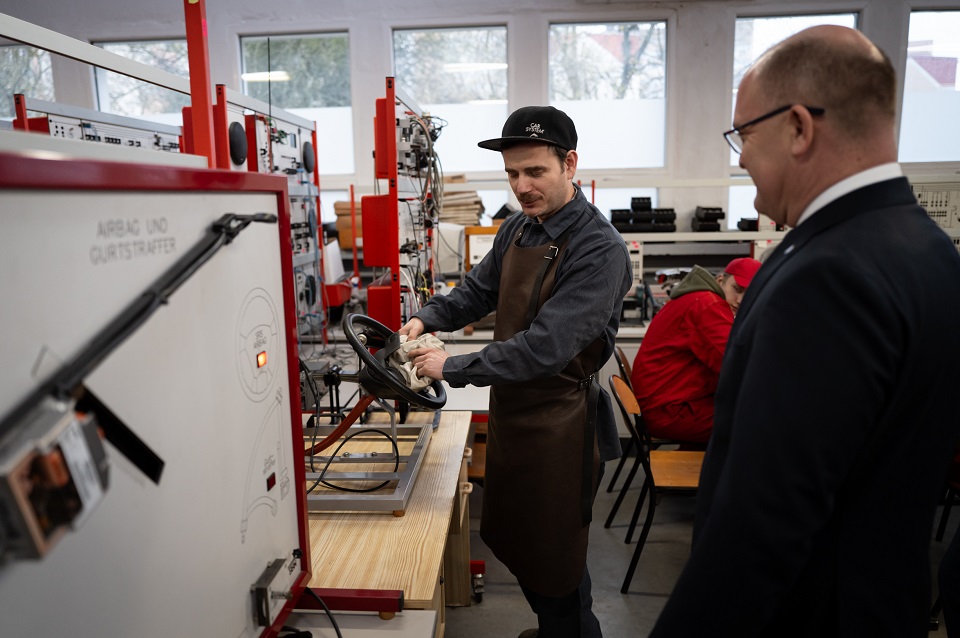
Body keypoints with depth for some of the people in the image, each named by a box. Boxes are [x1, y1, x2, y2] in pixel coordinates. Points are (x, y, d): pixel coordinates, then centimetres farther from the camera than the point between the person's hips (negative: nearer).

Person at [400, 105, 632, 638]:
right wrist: (427, 319, -5)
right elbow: (478, 291, 14)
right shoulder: (516, 229, 3)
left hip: (559, 419, -8)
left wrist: (453, 368, -24)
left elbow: (545, 347, -29)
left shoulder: (599, 249, -22)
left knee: (554, 557, 10)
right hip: (510, 408, 8)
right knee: (510, 538, 24)